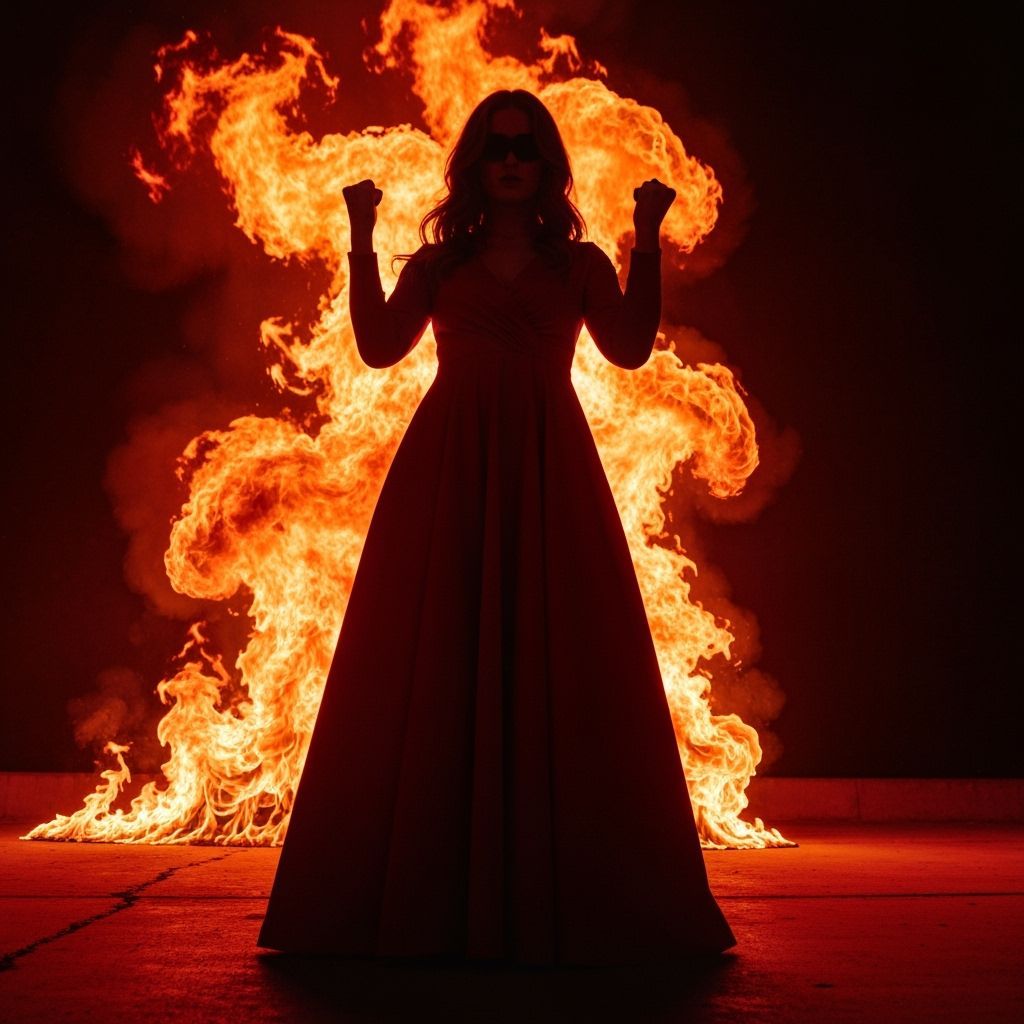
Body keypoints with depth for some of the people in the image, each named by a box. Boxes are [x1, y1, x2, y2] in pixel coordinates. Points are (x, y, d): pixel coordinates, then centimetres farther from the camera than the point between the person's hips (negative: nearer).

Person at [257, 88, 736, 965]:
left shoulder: (580, 263, 15)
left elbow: (632, 348, -2)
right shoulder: (437, 263, 16)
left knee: (557, 670, -3)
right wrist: (362, 242, -1)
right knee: (433, 672, -2)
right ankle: (425, 890, 6)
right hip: (447, 473, 0)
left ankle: (556, 891, 5)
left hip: (549, 474, 0)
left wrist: (647, 241, -5)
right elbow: (380, 347, 1)